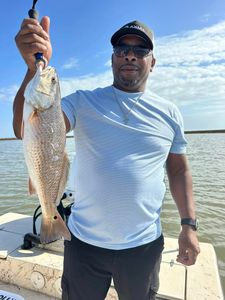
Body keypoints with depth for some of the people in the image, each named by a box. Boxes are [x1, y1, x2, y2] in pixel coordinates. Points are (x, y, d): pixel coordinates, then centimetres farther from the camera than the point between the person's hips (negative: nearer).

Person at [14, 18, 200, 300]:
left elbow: (178, 170, 5)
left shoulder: (169, 112, 1)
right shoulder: (82, 101, -5)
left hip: (145, 245, 2)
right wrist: (36, 67, -32)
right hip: (84, 242, 0)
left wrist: (188, 225, 1)